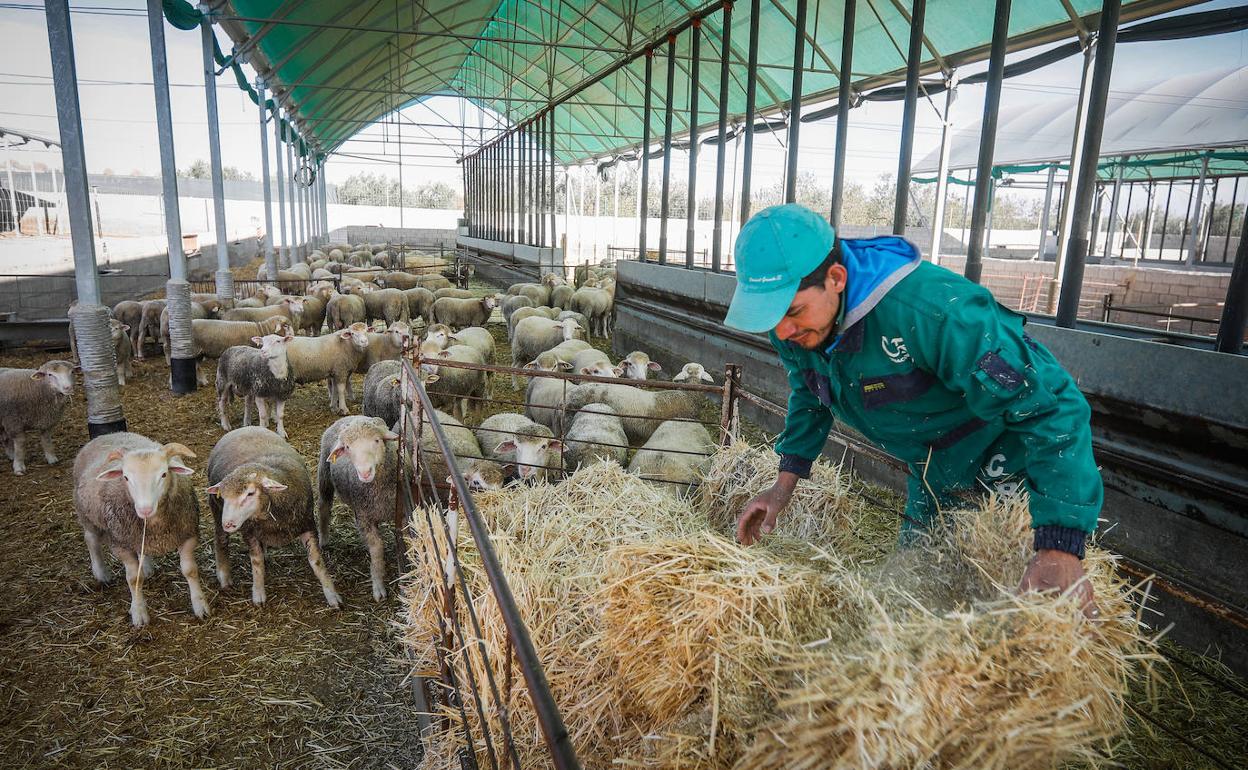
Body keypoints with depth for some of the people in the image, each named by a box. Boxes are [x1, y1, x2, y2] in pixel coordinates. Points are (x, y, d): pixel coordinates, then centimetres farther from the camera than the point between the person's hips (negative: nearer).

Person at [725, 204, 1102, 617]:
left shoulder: (930, 310, -41)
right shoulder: (795, 323, -17)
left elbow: (1054, 408, -38)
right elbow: (809, 394, 5)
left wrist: (1060, 549, -45)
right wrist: (783, 486, -3)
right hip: (932, 474, 7)